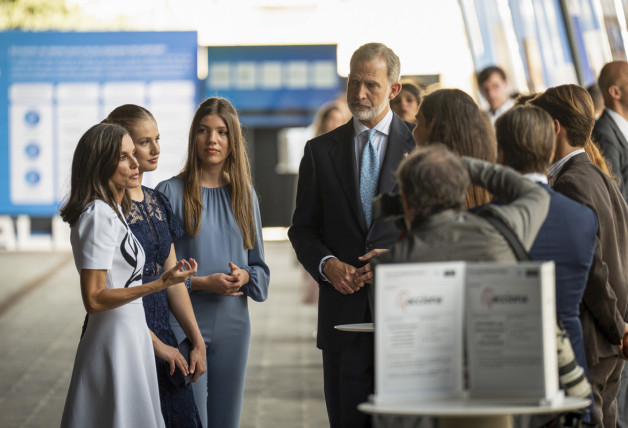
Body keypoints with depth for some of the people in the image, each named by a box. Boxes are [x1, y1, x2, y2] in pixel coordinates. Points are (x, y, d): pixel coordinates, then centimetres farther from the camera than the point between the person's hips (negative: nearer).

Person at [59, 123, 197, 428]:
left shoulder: (112, 212, 13)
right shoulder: (98, 216, -17)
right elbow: (94, 299, -22)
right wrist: (160, 284, -27)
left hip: (130, 338, 10)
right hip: (114, 343, -10)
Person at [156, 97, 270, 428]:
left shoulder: (244, 195, 10)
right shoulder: (170, 193, -4)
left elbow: (259, 264, 13)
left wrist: (245, 275, -8)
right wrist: (202, 282, -16)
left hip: (232, 325, 4)